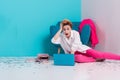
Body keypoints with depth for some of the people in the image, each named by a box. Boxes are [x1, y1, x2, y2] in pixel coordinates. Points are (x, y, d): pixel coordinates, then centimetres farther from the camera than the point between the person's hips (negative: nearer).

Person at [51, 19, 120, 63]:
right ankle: (96, 60, -26)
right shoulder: (61, 36, -5)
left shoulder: (75, 33, -8)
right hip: (75, 54, 0)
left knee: (100, 55, -20)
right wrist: (60, 30, -22)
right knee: (78, 58, -39)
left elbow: (75, 45, -18)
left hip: (82, 49, 0)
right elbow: (53, 41, -24)